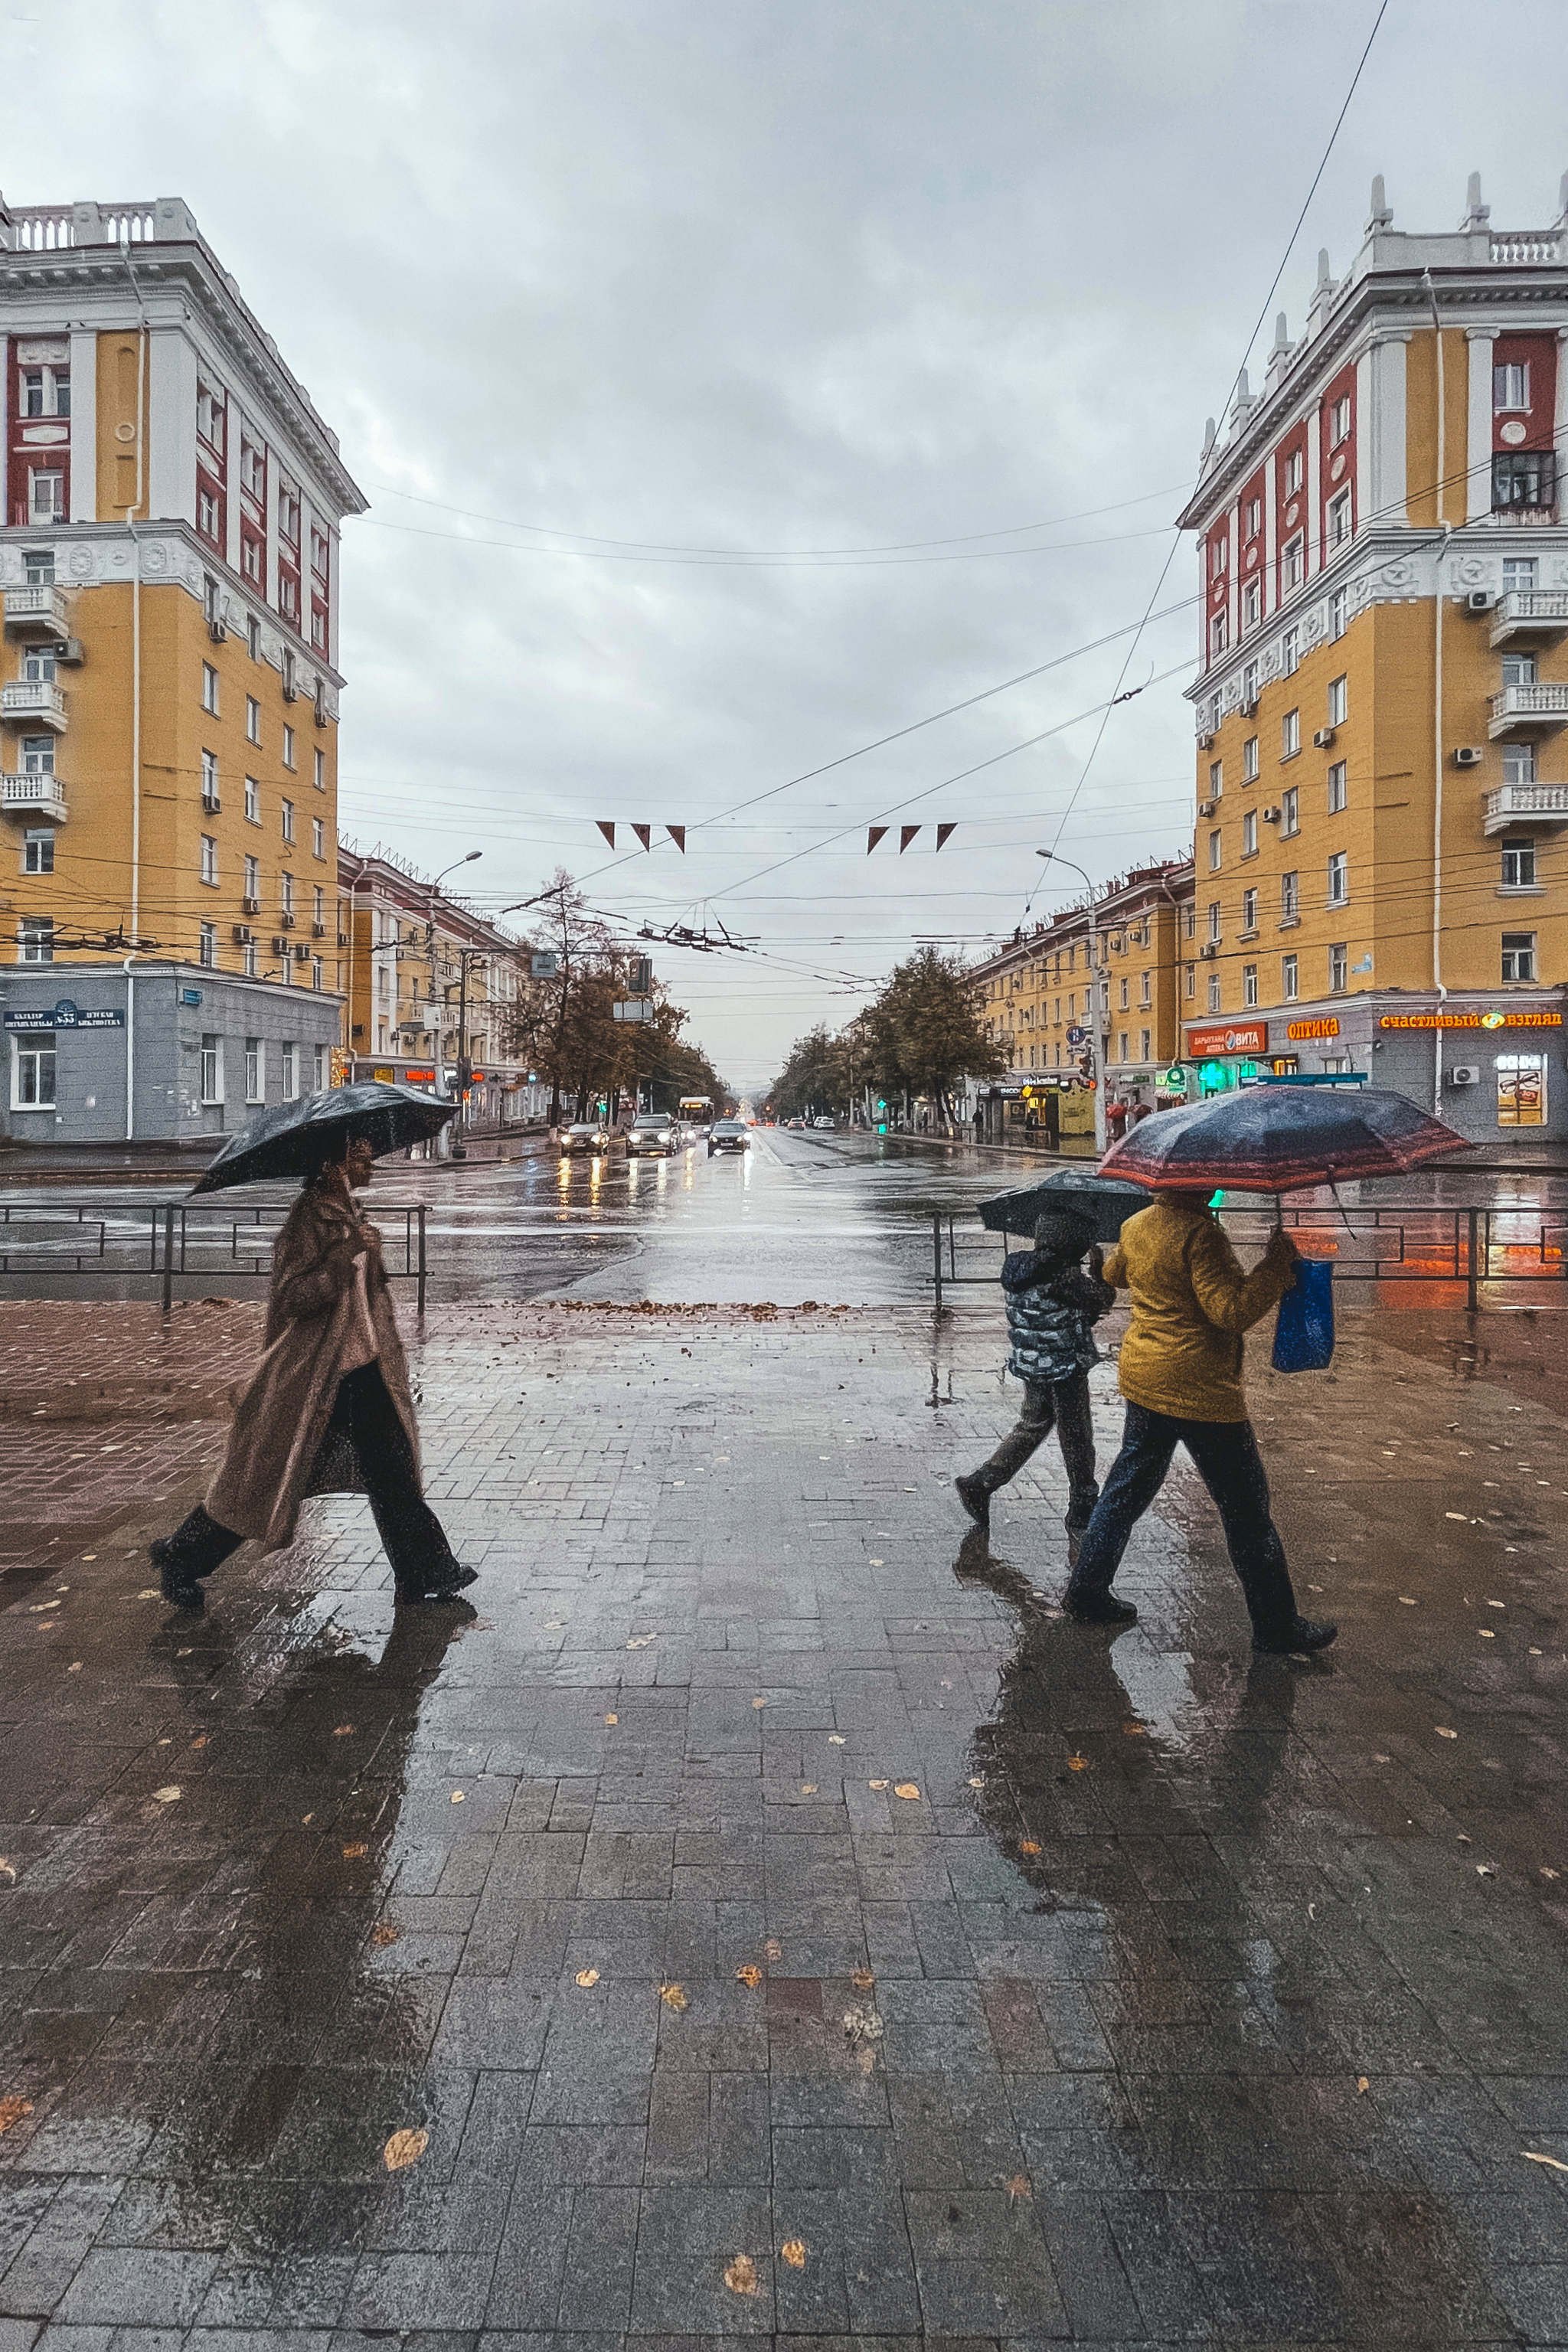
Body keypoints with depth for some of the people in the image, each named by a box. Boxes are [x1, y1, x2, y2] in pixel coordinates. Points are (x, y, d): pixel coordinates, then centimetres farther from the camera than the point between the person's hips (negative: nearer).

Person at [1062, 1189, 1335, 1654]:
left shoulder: (1134, 1227, 6)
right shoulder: (1199, 1234, -20)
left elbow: (1113, 1273, 27)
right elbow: (1232, 1311, -25)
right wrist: (1277, 1264, -17)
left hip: (1141, 1379, 8)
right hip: (1200, 1390, -8)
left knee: (1128, 1487, 19)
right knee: (1246, 1510, 5)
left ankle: (1086, 1590, 24)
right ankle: (1276, 1625, 16)